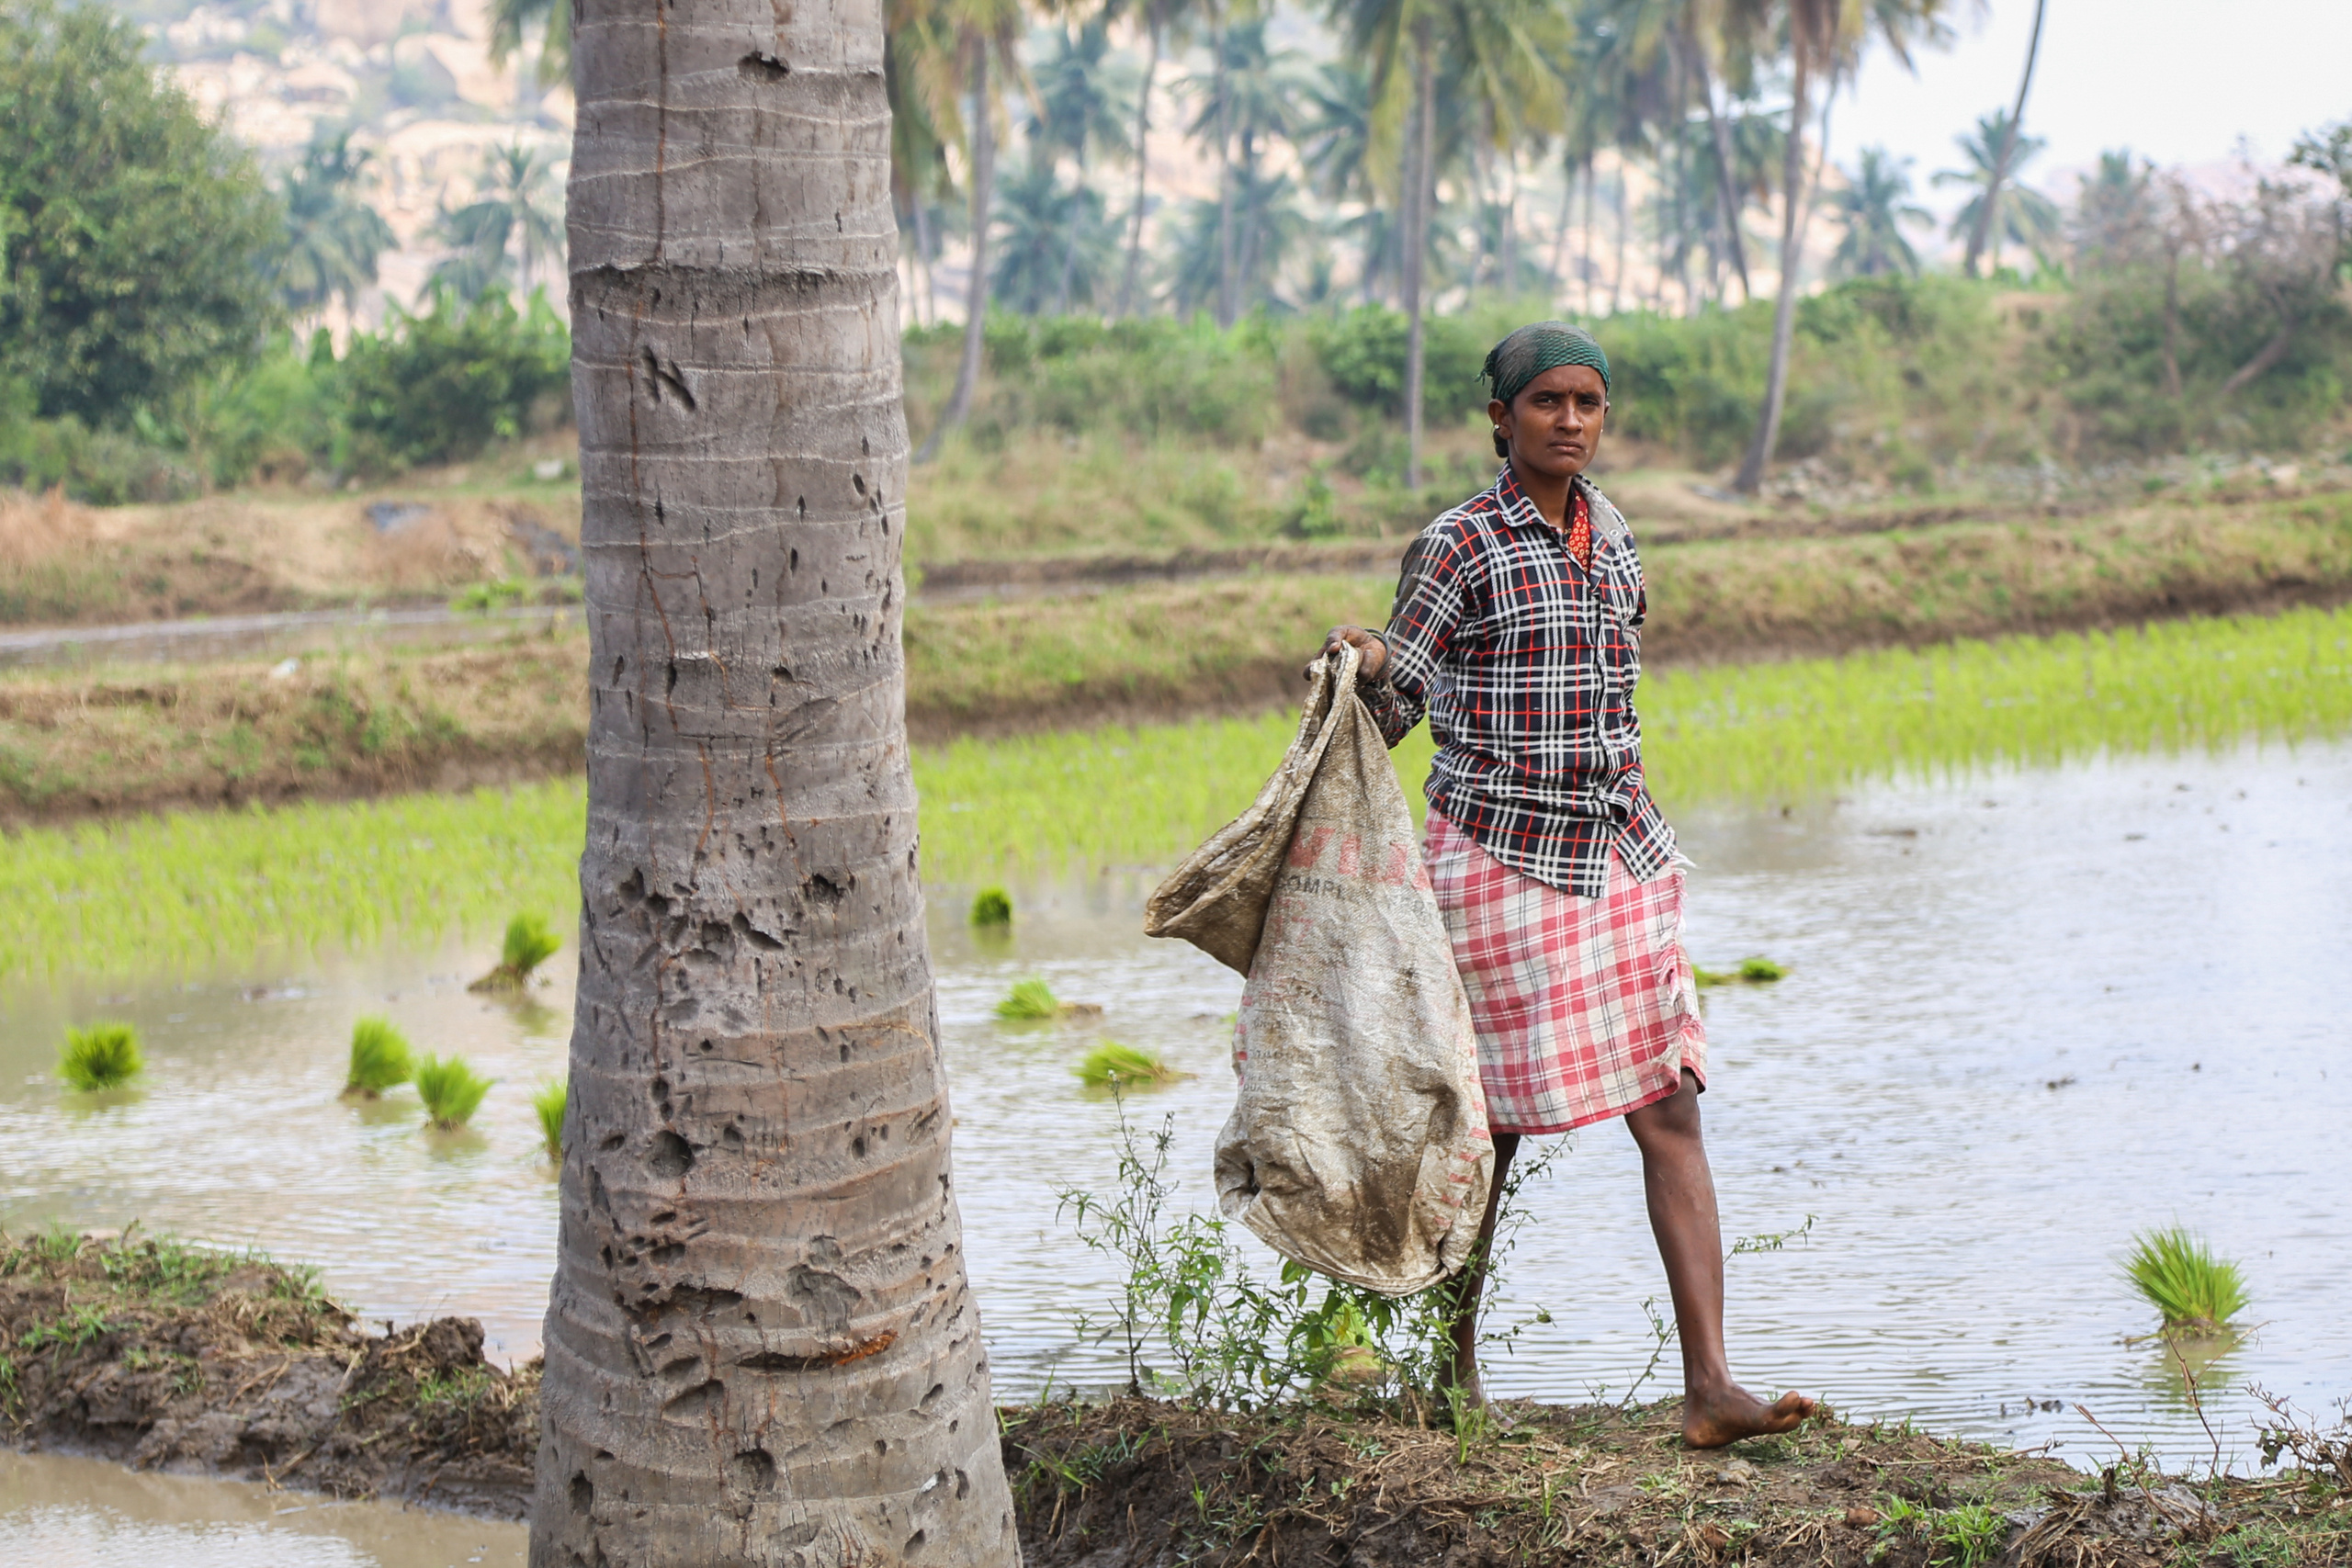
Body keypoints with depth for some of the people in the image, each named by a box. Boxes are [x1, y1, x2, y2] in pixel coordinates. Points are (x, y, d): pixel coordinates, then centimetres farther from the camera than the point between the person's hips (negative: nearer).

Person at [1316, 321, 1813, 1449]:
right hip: (1499, 859, -5)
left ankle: (1708, 1386, -8)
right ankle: (1456, 1366, 20)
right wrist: (1364, 664, -26)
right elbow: (1391, 708, -5)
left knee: (1670, 1112, -4)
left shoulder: (1611, 537, 10)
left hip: (1617, 857, 5)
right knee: (1489, 1124, 2)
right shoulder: (1460, 547, -7)